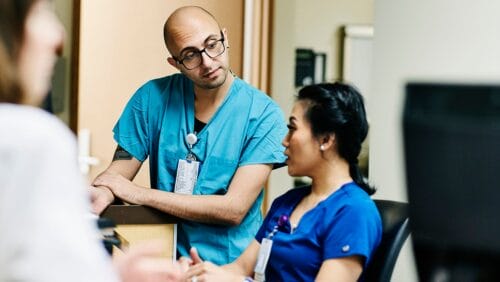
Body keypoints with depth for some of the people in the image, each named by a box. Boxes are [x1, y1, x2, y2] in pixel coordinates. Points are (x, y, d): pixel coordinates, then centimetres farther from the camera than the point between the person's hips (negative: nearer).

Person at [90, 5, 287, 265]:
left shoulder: (264, 115, -7)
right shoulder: (153, 98, 1)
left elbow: (233, 209, -13)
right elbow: (117, 174, 5)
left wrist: (139, 194, -12)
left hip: (232, 264, -2)